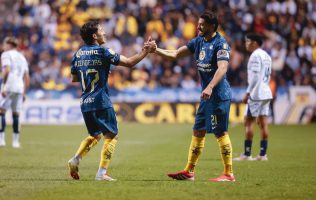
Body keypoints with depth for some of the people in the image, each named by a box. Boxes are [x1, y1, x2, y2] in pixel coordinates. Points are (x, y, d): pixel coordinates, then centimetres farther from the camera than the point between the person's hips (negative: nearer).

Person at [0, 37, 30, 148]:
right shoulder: (22, 57, 23)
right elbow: (27, 77, 19)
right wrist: (24, 93, 21)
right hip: (20, 88, 6)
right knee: (16, 114, 8)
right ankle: (16, 141, 7)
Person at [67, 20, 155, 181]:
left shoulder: (79, 53, 8)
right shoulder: (103, 52, -10)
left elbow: (74, 78, 16)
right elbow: (129, 63, -7)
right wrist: (145, 52, 4)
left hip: (85, 103, 6)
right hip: (101, 102, -6)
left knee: (94, 135, 22)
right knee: (111, 136, 4)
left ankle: (76, 159, 1)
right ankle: (102, 172, -5)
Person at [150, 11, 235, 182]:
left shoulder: (220, 43, -13)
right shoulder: (198, 42, 11)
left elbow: (222, 68, -26)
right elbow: (176, 54, 16)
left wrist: (210, 87, -37)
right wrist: (155, 50, 4)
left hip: (219, 95, -9)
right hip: (207, 95, 9)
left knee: (221, 132, -7)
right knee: (198, 132, 11)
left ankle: (228, 174, -1)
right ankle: (189, 172, 16)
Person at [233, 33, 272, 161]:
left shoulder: (255, 56, -11)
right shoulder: (267, 56, 17)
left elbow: (254, 77, -17)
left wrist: (248, 93, -16)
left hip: (256, 94, -9)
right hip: (266, 93, 9)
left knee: (248, 122, -6)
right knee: (263, 123, 6)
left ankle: (247, 154, -7)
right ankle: (263, 154, 4)